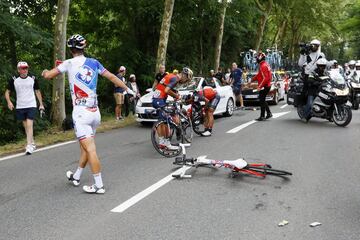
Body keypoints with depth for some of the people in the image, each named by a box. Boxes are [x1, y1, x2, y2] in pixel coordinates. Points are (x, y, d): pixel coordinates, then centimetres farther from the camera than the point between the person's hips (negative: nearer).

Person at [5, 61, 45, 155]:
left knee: (29, 125, -14)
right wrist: (9, 101, -11)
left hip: (31, 105, -2)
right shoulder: (14, 80, -1)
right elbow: (7, 92, 7)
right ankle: (32, 143, 28)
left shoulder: (33, 79, -1)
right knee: (25, 126, 12)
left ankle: (29, 146, -16)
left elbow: (37, 91, 10)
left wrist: (41, 104, 8)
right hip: (20, 107, 2)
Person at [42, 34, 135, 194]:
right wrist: (128, 89, 20)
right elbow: (112, 77, 10)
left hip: (81, 113, -6)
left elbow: (48, 75, -1)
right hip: (95, 112, 6)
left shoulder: (69, 63, -4)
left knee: (90, 149, -7)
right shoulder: (94, 63, 7)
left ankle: (99, 185, -6)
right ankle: (76, 177, 34)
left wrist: (45, 71, 23)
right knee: (85, 145, 18)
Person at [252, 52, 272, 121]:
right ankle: (269, 113, 21)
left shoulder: (263, 66, -19)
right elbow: (259, 75, 22)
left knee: (262, 101, -4)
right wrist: (252, 79, 22)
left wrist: (260, 86, -23)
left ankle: (262, 116, 1)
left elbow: (265, 78, -25)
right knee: (263, 100, 17)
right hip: (267, 85, 10)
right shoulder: (265, 64, 13)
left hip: (264, 86, -10)